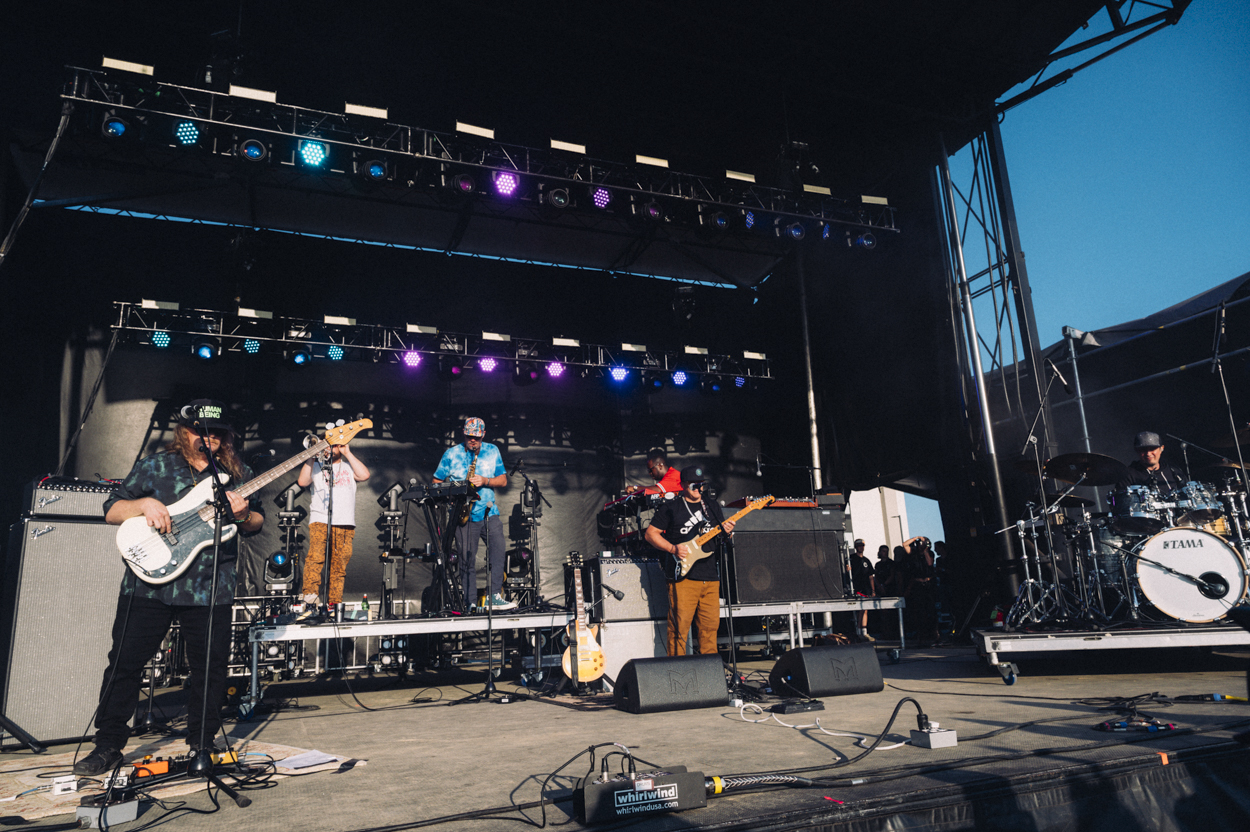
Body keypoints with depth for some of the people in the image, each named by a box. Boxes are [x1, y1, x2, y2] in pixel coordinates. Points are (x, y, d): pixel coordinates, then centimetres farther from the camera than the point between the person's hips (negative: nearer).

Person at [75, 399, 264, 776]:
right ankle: (108, 746, 23)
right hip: (149, 582, 0)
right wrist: (145, 505, -14)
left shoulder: (238, 474, 8)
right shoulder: (153, 466, 5)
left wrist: (243, 516, -9)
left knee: (210, 669, 6)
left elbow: (258, 521, 13)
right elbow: (111, 511, 5)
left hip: (211, 589, 1)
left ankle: (201, 746, 23)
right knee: (125, 663, 5)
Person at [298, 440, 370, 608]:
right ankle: (310, 593, -26)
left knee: (339, 566, 1)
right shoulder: (316, 466, 17)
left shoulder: (348, 467, 18)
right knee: (316, 556, -23)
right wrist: (312, 457, -2)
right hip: (319, 521, -1)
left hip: (345, 524, 1)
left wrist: (348, 454, 2)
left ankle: (335, 603, 4)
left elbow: (364, 475, -2)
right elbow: (302, 482, -1)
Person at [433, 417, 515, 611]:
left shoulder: (492, 451, 9)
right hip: (464, 515, -1)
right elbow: (437, 482, 7)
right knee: (467, 558, 0)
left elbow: (503, 480, 7)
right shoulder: (451, 454, 4)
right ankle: (470, 604, 8)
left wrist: (485, 481, -11)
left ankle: (495, 596, -13)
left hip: (489, 512, 1)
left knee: (499, 546, -18)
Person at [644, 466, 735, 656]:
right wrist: (673, 549, -13)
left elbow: (719, 537, 23)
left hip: (710, 577, 5)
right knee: (680, 627, -5)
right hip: (683, 576, -5)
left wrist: (726, 532, -1)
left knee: (710, 625, 7)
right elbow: (651, 533, 0)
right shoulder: (671, 507, 2)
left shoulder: (712, 507, 18)